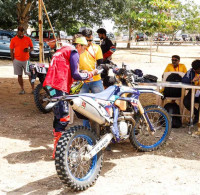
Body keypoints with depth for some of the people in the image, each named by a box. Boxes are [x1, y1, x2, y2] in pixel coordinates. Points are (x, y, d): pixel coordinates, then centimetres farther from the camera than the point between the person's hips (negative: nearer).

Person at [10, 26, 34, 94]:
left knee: (30, 75, -1)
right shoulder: (13, 40, 1)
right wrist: (13, 60, 1)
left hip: (26, 60, 0)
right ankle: (22, 89, 16)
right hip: (17, 60, 0)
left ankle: (33, 89, 6)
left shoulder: (28, 39, 2)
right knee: (19, 75, 6)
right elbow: (11, 51, 4)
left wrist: (29, 50, -13)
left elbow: (32, 47, 11)